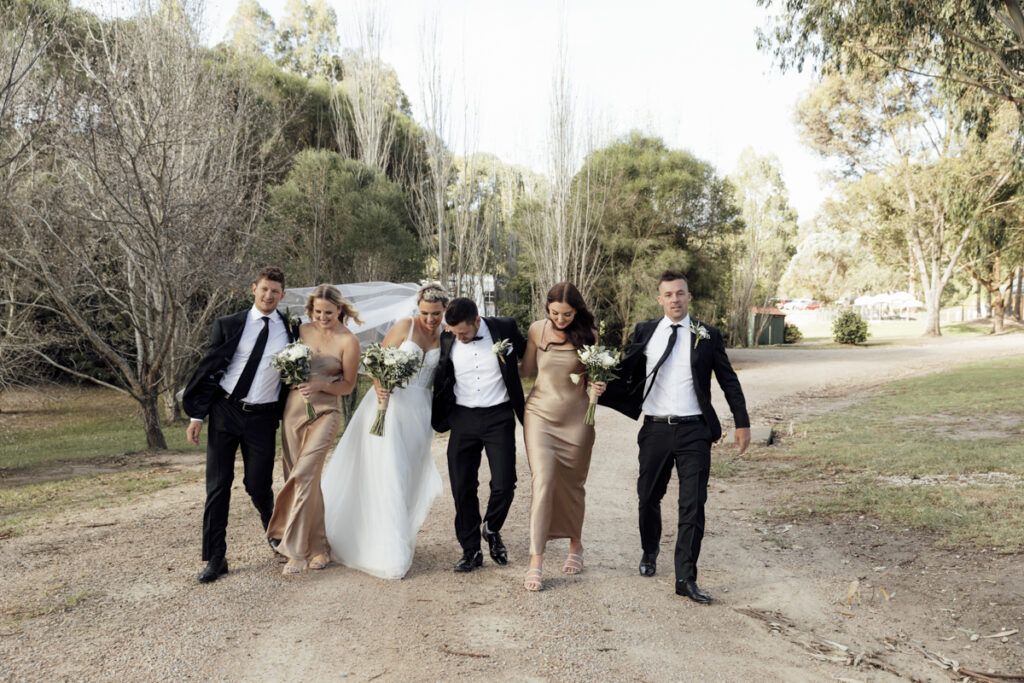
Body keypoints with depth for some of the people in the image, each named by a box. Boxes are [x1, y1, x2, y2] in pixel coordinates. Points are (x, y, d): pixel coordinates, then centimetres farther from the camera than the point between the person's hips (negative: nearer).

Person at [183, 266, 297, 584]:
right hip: (224, 411, 0)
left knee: (258, 486, 3)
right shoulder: (228, 325, 1)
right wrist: (197, 417, -1)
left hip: (262, 418, 0)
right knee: (217, 486, 2)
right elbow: (208, 370, 2)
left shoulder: (291, 329, 3)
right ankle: (215, 559, 13)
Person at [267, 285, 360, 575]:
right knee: (308, 479, 8)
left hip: (325, 412, -4)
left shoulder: (348, 341, -6)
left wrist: (320, 385, -18)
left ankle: (296, 550, -5)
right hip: (294, 408, 4)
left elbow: (348, 385, -2)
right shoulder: (303, 330, 6)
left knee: (304, 475, -14)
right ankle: (318, 546, 21)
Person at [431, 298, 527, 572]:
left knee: (504, 484, -4)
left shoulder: (505, 329, -8)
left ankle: (491, 530, 27)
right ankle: (471, 550, 19)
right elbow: (441, 379, 11)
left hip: (498, 417, -2)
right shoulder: (447, 340, -2)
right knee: (462, 488, 3)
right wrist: (439, 418, 3)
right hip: (463, 418, 2)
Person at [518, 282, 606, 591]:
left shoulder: (589, 335, -5)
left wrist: (598, 387, -17)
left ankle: (575, 545, 35)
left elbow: (597, 375, 5)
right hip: (540, 415, 0)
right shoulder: (537, 329, -3)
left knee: (572, 484, 11)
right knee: (543, 483, -10)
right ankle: (536, 560, -5)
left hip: (576, 418, 0)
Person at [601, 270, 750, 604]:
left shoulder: (707, 336, 3)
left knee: (693, 506, -3)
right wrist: (603, 389, -12)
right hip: (655, 429, 2)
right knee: (648, 498, 14)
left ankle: (686, 578, 5)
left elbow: (728, 381, 9)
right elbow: (626, 372, 7)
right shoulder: (644, 332, 6)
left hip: (694, 430, -1)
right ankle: (649, 553, 40)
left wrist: (742, 422, 6)